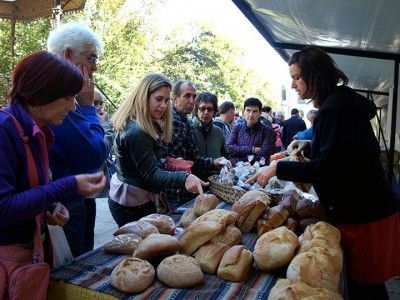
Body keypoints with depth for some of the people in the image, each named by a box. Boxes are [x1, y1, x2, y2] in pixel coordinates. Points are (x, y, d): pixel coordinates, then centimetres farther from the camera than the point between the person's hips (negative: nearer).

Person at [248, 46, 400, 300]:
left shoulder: (335, 109, -20)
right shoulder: (340, 102, 12)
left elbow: (328, 167, -25)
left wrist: (278, 168, -19)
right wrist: (309, 144, 11)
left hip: (363, 215, -10)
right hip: (361, 209, 10)